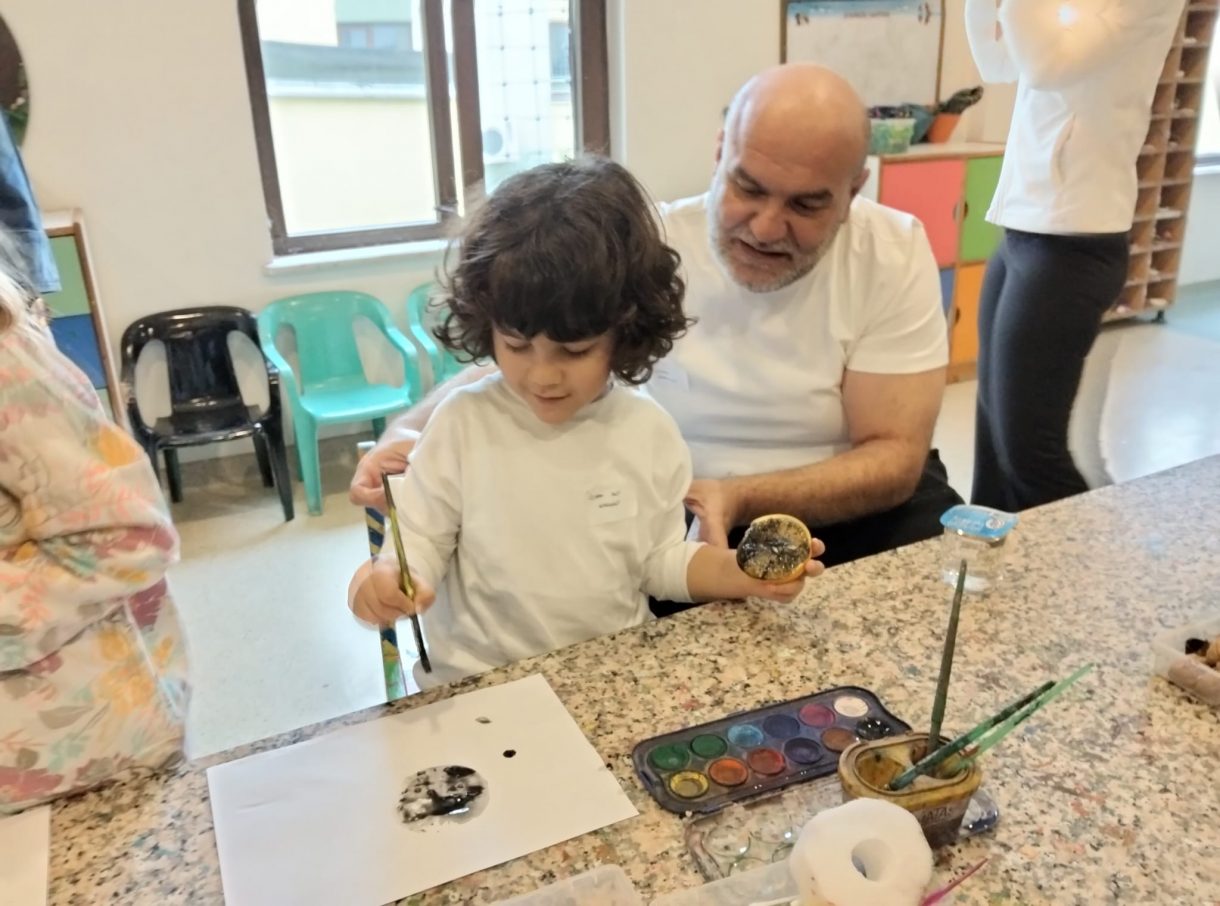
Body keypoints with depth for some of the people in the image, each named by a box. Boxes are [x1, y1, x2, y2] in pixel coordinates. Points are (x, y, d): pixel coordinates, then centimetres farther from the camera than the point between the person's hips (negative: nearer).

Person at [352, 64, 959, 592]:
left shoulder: (894, 253, -13)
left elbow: (895, 456, -14)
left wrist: (738, 501, -30)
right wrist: (413, 432, -31)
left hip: (847, 507, 2)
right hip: (665, 516, -1)